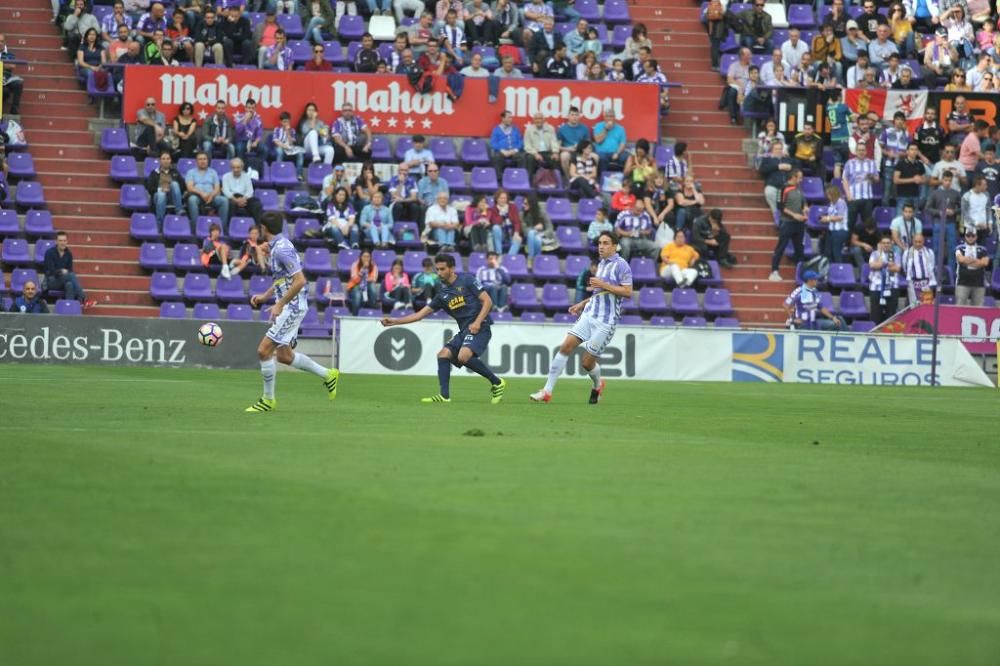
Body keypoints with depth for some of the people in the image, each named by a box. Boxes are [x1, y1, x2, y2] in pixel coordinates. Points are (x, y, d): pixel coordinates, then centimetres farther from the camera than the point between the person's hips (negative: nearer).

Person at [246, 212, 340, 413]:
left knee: (264, 350, -9)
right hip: (290, 308, 10)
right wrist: (265, 296, 19)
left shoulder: (282, 249, -20)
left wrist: (279, 305, -21)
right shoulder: (277, 247, 12)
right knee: (284, 355, 15)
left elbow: (299, 280, -25)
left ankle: (268, 400, 1)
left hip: (292, 307, -10)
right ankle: (328, 374, 25)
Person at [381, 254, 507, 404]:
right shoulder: (442, 293, 15)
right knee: (443, 354, -5)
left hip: (479, 328, -8)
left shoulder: (466, 281, -3)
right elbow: (420, 314, 15)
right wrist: (394, 321, 8)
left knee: (463, 356, -28)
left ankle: (497, 383, -13)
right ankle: (444, 396, -6)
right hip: (464, 331, 8)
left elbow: (487, 301, -7)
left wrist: (478, 322, -19)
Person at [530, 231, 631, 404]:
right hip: (589, 313, 7)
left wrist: (603, 285, -18)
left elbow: (628, 292, -16)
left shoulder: (620, 265, -8)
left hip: (605, 321, -7)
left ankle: (597, 385, 32)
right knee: (566, 346, -8)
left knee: (588, 362, -3)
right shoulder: (601, 264, 17)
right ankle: (547, 391, -7)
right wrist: (582, 304, 24)